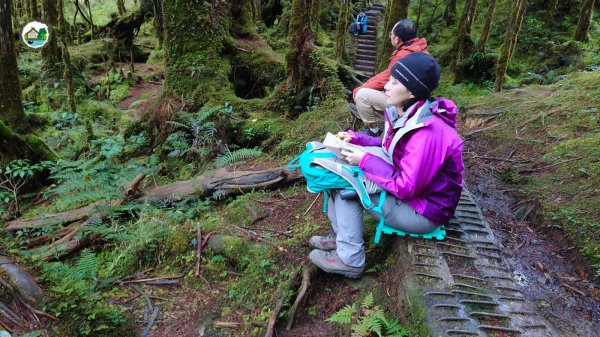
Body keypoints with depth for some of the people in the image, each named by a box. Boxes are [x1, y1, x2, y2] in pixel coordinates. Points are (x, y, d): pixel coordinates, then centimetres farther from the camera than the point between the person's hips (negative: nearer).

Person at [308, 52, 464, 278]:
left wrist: (365, 161, -23)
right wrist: (357, 139, -3)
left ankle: (350, 260, -4)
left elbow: (406, 188, -29)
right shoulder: (404, 114, -4)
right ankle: (340, 237, 14)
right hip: (408, 186, 9)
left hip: (423, 213, -9)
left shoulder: (427, 132, -31)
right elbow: (388, 148, 12)